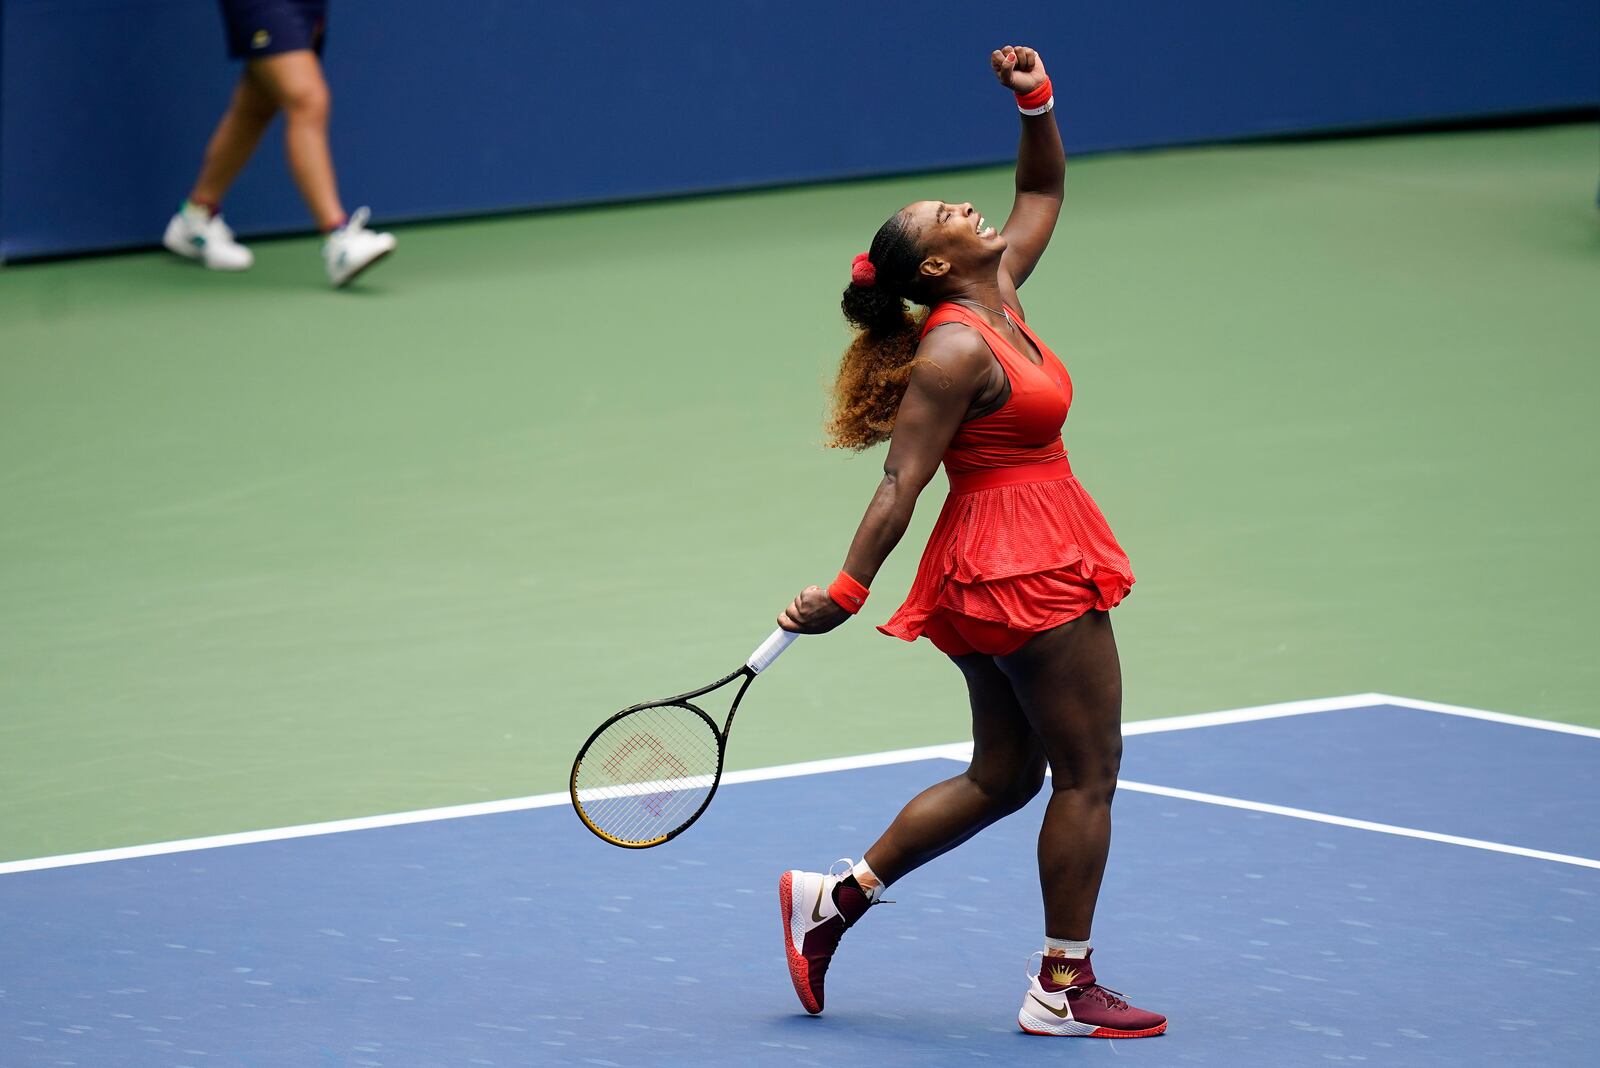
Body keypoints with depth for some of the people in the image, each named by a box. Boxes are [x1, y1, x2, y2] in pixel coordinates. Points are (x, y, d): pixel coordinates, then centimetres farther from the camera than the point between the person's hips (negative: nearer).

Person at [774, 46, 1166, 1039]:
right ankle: (1064, 990, 4)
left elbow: (1044, 193, 21)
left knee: (1003, 775, 16)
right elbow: (900, 485, -20)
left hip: (996, 573, 10)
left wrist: (1036, 101, 5)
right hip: (1029, 568, -10)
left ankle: (833, 897, 20)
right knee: (1088, 770, -2)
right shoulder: (956, 352, -18)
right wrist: (847, 591, -23)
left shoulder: (1001, 296, 7)